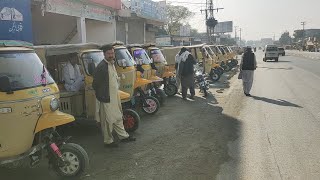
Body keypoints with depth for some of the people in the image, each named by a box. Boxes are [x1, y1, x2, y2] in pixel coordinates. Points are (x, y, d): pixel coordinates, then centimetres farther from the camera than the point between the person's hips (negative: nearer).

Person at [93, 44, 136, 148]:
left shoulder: (112, 64, 11)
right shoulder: (101, 67, -18)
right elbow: (95, 84, -17)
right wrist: (101, 96, -13)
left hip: (115, 97, 9)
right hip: (106, 99, -9)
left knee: (118, 118, 19)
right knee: (108, 121, 3)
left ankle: (123, 136, 33)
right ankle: (108, 141, 17)